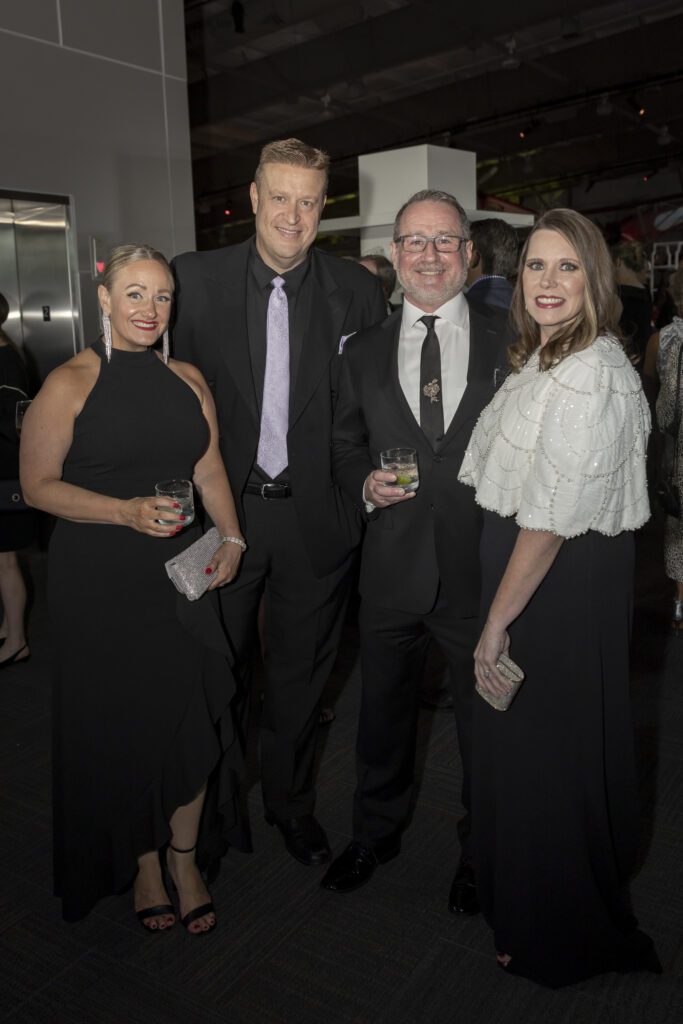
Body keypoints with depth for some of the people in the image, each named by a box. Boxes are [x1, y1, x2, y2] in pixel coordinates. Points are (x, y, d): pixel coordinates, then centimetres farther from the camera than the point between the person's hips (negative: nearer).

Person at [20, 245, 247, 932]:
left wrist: (230, 539, 1)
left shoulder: (188, 379, 8)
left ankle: (185, 858, 28)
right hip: (97, 580, -3)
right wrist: (127, 512, -18)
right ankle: (142, 864, 32)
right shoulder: (69, 384, -6)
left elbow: (210, 469, 12)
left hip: (180, 569, 4)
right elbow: (39, 485, -7)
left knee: (193, 715, 4)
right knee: (118, 725, 8)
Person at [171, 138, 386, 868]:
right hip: (222, 507, 0)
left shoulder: (356, 288, -1)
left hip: (315, 513, 1)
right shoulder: (195, 277, -3)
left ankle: (290, 800, 40)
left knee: (300, 671, 16)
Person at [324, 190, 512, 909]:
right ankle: (376, 834, 45)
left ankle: (480, 852, 41)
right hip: (392, 572, 2)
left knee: (487, 723, 15)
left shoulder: (510, 345, 0)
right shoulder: (363, 353, 6)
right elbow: (345, 446, 13)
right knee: (383, 715, 19)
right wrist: (365, 485, -9)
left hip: (482, 571, -1)